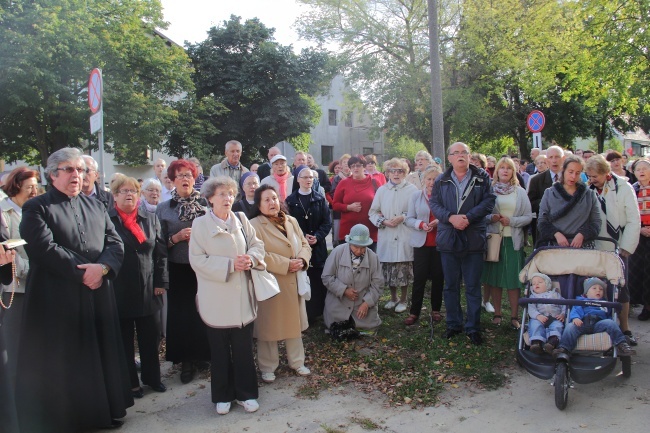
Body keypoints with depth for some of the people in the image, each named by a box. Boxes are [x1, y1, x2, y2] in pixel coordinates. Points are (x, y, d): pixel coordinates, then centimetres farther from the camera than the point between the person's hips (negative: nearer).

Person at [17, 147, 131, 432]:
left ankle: (104, 410, 27)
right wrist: (82, 272, -16)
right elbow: (44, 249, -15)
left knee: (99, 354, 12)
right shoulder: (36, 208, -3)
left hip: (98, 297, 5)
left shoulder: (96, 206, 14)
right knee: (63, 362, 4)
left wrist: (101, 267, -13)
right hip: (57, 299, -5)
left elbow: (115, 242, 6)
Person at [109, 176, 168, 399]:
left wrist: (161, 282, 1)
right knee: (124, 340, 10)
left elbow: (161, 252, 7)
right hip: (120, 292, -3)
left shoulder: (151, 219, 9)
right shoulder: (106, 219, -3)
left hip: (149, 290, 3)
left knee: (151, 338, 11)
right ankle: (130, 382, 23)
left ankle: (152, 377, 27)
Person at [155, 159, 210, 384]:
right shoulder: (163, 209, 5)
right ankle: (187, 361, 16)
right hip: (178, 269, 0)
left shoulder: (205, 204, 5)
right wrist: (176, 237, -12)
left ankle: (203, 355, 21)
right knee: (181, 315, 2)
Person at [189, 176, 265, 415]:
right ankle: (223, 396, 26)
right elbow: (197, 259, -11)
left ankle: (245, 393, 25)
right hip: (216, 298, -2)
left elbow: (257, 245, 9)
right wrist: (229, 264, -19)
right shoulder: (200, 224, -6)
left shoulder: (241, 219, 4)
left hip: (242, 296, 3)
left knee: (244, 348, 9)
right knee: (220, 350, 10)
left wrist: (251, 258, -13)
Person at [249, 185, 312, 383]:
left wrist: (302, 260, -11)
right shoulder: (254, 225, -12)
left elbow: (304, 244, 11)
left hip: (294, 282, 6)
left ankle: (297, 362, 33)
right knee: (269, 326, 6)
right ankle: (268, 367, 23)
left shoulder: (291, 221, 8)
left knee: (294, 323, 16)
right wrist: (286, 264, -22)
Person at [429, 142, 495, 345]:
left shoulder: (482, 177, 4)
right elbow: (434, 203, 0)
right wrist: (451, 217, -17)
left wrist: (469, 217, -18)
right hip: (448, 238, 2)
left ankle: (473, 327, 14)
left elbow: (488, 201, -5)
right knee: (451, 285, 10)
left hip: (473, 238, -2)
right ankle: (453, 324, 22)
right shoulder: (441, 181, 8)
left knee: (473, 286, 4)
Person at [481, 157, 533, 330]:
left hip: (513, 240, 0)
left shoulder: (520, 192, 7)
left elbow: (528, 217, 3)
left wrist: (511, 221, -11)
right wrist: (491, 218, -15)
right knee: (494, 277, 5)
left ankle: (514, 316, 9)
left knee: (513, 279, 0)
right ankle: (497, 313, 17)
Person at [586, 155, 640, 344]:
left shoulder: (623, 187, -7)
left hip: (618, 249, -2)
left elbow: (634, 220, -6)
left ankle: (624, 329, 18)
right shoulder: (589, 190, 1)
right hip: (596, 249, 2)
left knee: (621, 289, 5)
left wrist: (626, 248, -9)